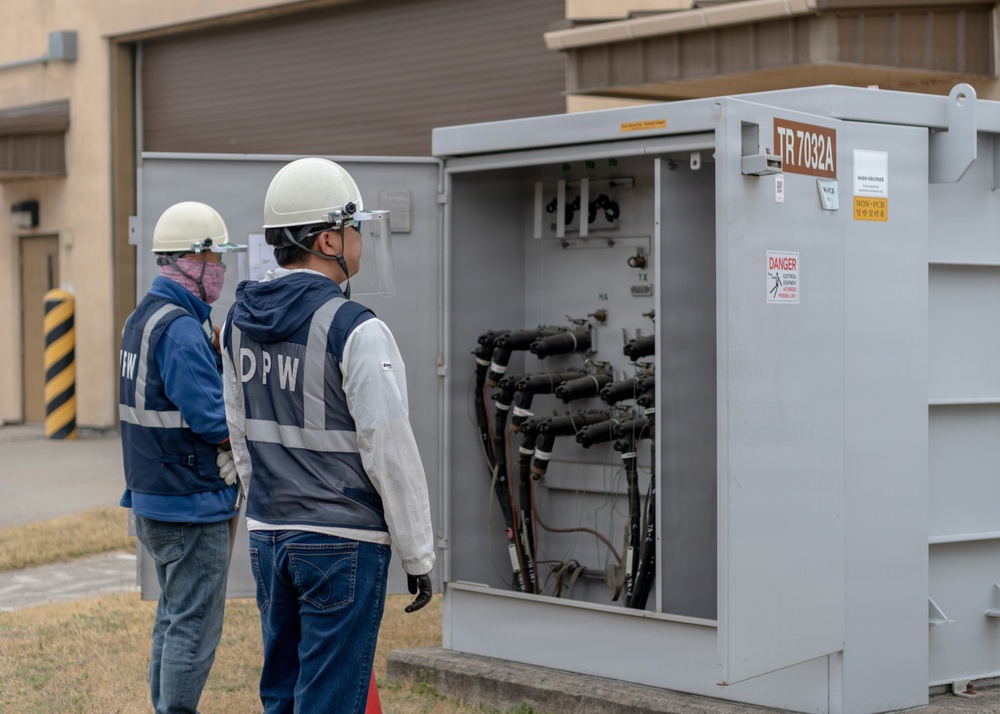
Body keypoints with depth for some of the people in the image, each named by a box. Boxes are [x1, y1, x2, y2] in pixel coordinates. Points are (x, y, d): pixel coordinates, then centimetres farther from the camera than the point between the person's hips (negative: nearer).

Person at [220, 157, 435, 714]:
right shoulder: (355, 330, -17)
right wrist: (418, 556, -7)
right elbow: (391, 452, -16)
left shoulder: (240, 321, 6)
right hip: (343, 542, -7)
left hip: (269, 537, 7)